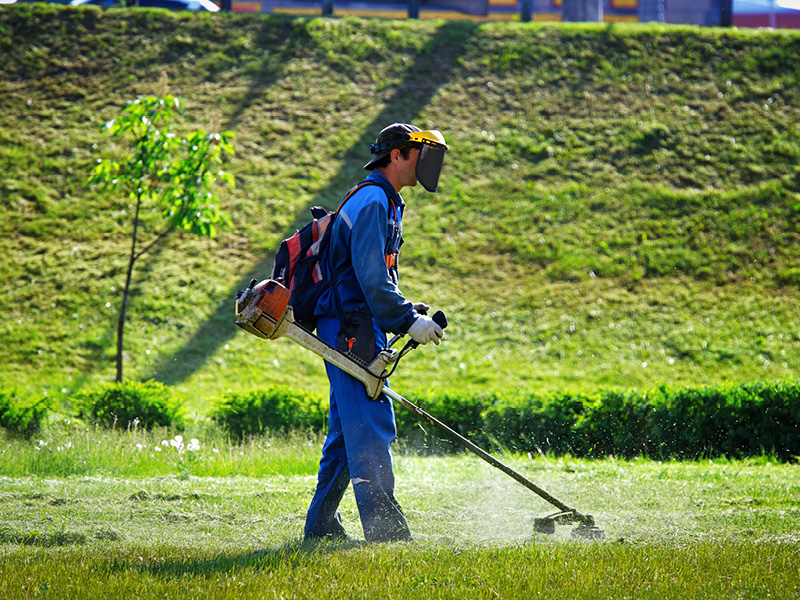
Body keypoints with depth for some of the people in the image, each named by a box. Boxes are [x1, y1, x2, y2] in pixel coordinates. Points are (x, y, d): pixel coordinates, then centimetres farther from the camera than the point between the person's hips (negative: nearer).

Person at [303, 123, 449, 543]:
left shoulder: (385, 203, 22)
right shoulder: (372, 202, -12)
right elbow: (369, 276, -21)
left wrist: (408, 313, 14)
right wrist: (408, 319, -20)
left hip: (357, 331, 11)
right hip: (353, 332, -11)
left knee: (346, 430, 12)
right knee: (371, 428, -12)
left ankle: (321, 525, 16)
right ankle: (384, 528, -14)